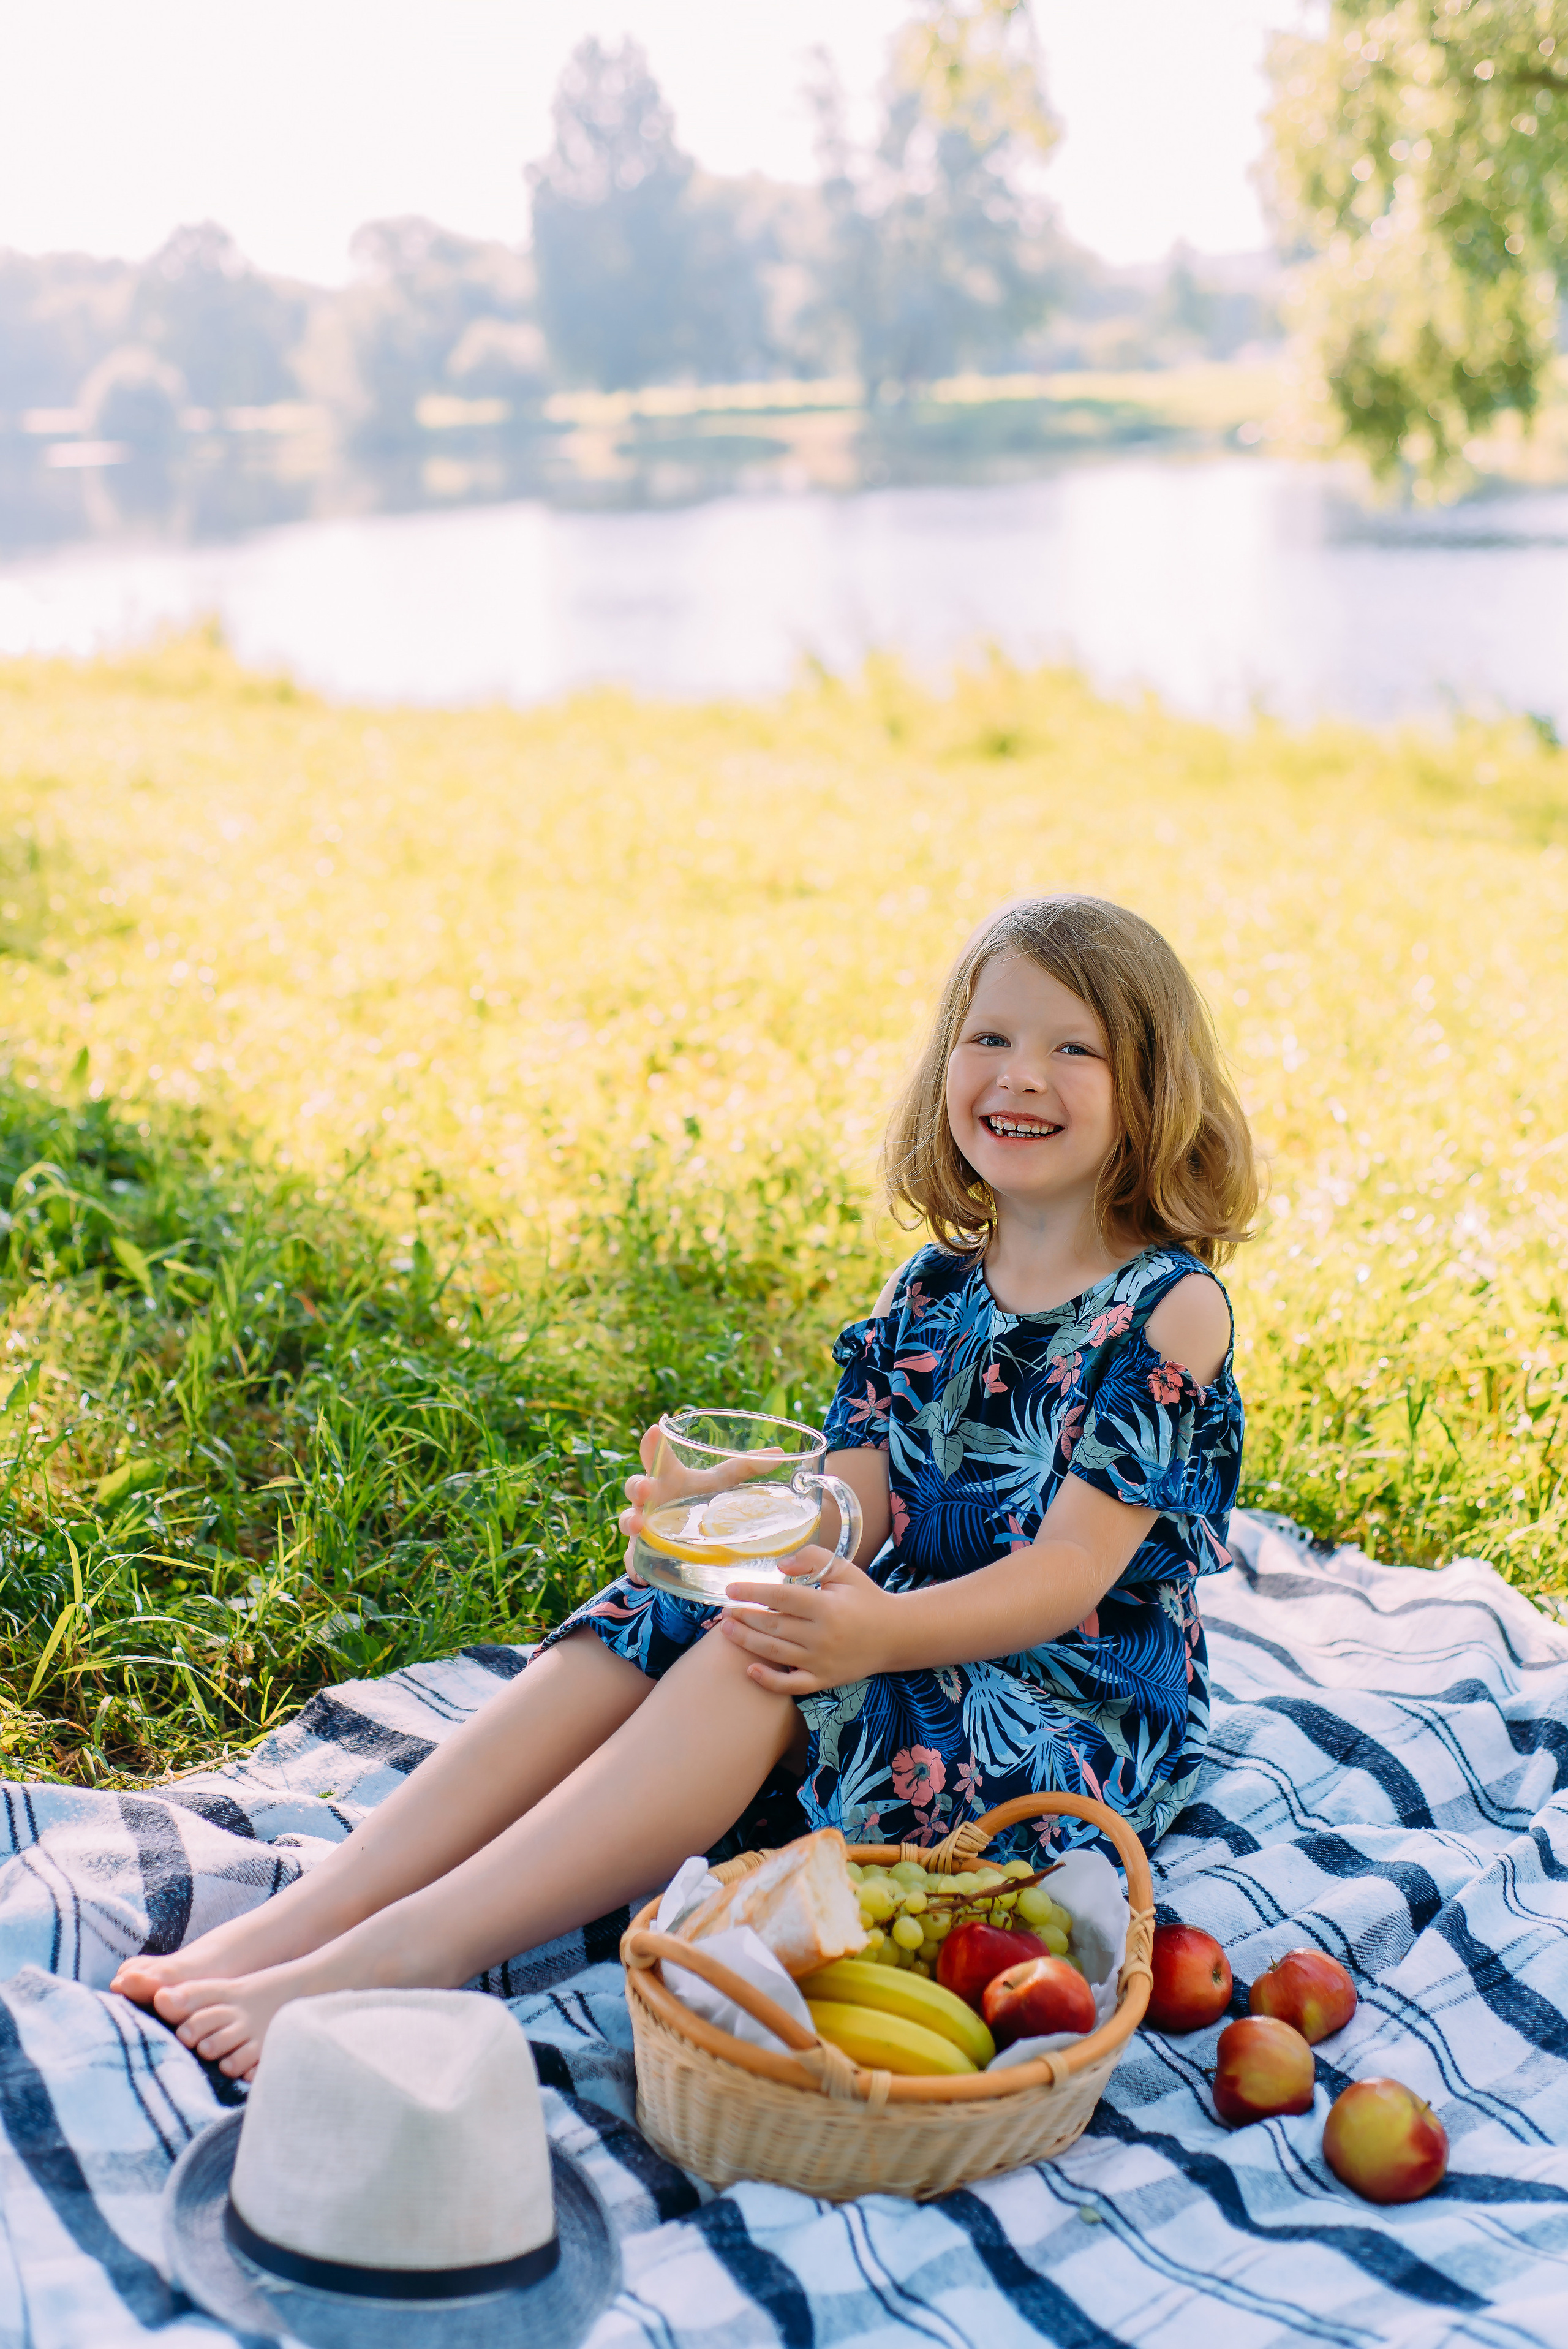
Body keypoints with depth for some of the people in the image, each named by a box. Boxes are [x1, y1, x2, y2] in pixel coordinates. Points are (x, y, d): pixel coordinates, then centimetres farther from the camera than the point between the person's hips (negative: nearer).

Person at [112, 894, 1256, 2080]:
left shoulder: (1170, 1311, -10)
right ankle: (301, 1917, -26)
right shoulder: (927, 1295, 10)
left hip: (1086, 1712, -6)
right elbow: (852, 1506, 1)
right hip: (909, 1644, 6)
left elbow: (1077, 1568, -19)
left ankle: (415, 1949, -39)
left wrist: (879, 1632, -37)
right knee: (653, 1617, -19)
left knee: (762, 1661, -32)